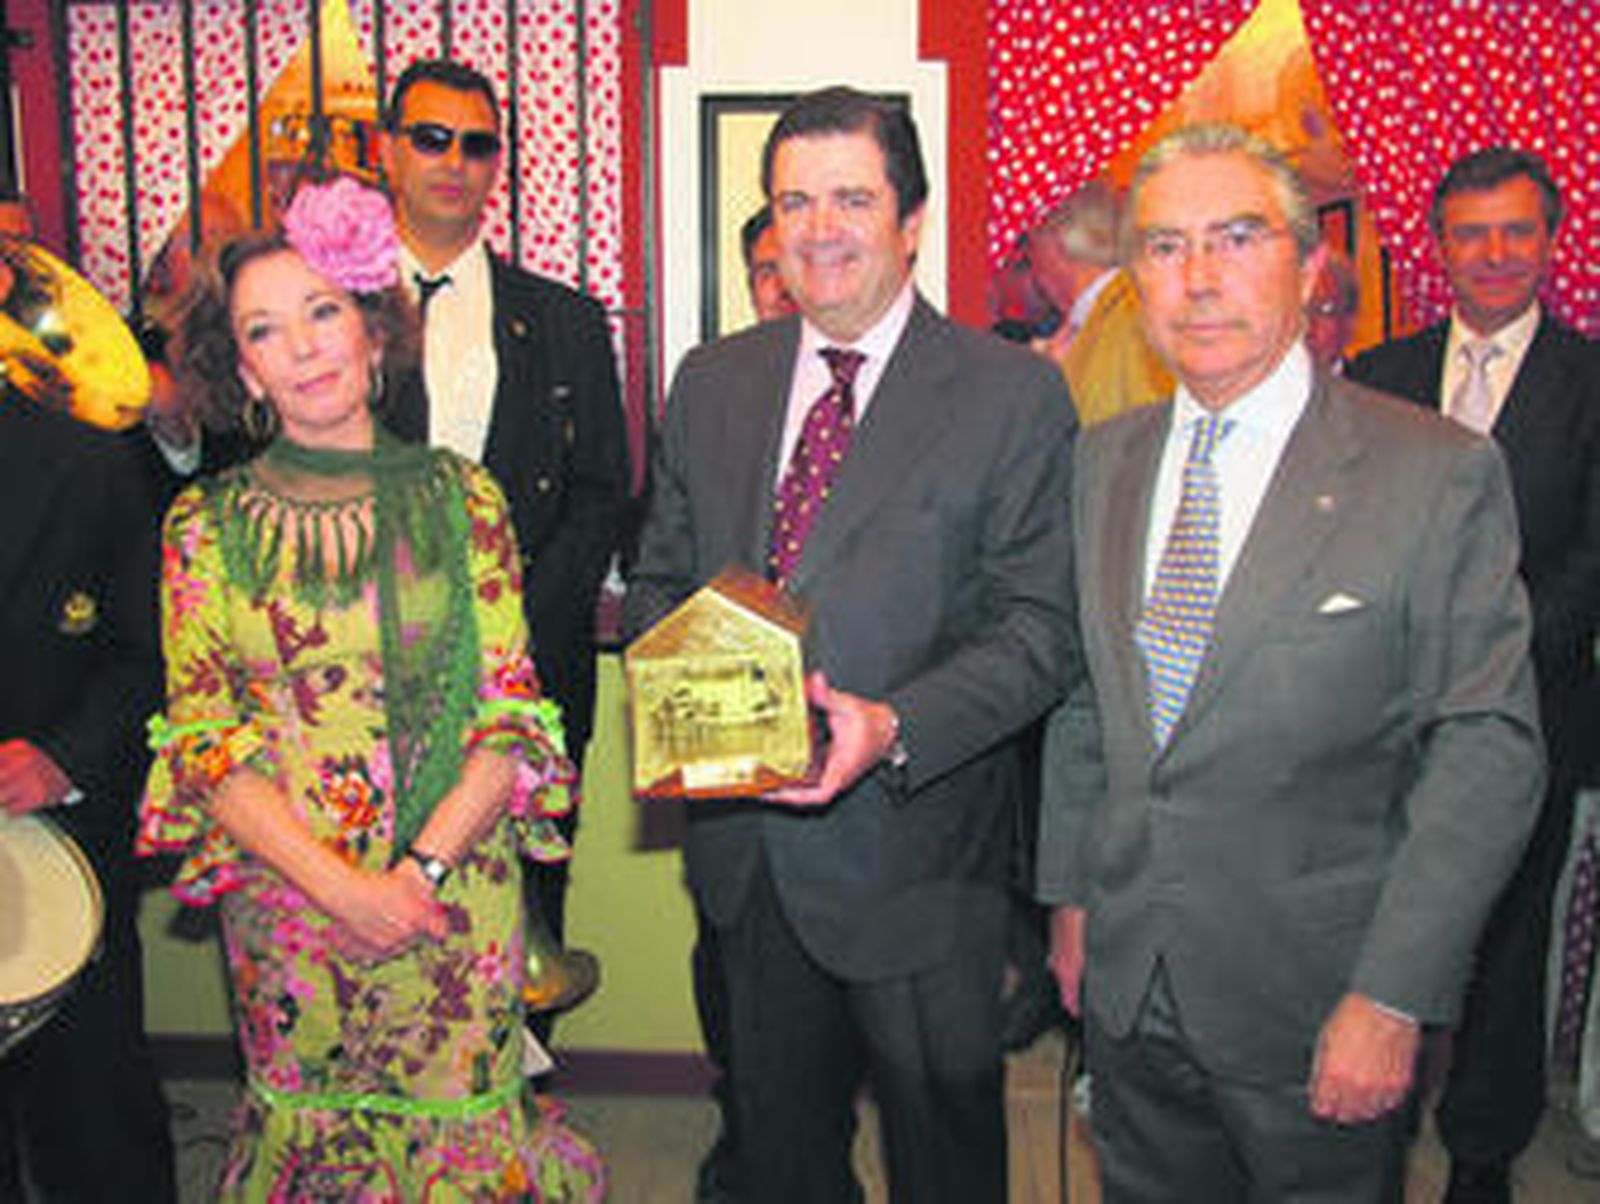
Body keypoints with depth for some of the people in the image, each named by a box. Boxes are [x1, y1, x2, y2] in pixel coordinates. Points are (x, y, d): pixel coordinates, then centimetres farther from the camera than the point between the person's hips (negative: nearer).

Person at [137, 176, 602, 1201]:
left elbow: (510, 712, -2)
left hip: (458, 901, 0)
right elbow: (202, 739, -3)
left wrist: (420, 866, -13)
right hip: (284, 904, 0)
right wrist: (337, 885, -14)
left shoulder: (460, 497, 1)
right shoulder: (206, 527, 0)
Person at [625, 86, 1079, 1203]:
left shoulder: (1014, 394, -9)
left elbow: (1041, 623, -12)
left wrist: (897, 728, -27)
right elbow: (660, 578, 11)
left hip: (915, 857, -4)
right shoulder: (712, 381, 6)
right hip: (745, 846, 4)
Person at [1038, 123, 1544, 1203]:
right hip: (1129, 986, 4)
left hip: (1315, 999, -4)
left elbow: (1489, 750, -13)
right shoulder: (1103, 463, 4)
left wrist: (1394, 997, -16)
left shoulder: (1440, 476, -12)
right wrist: (1071, 893, 9)